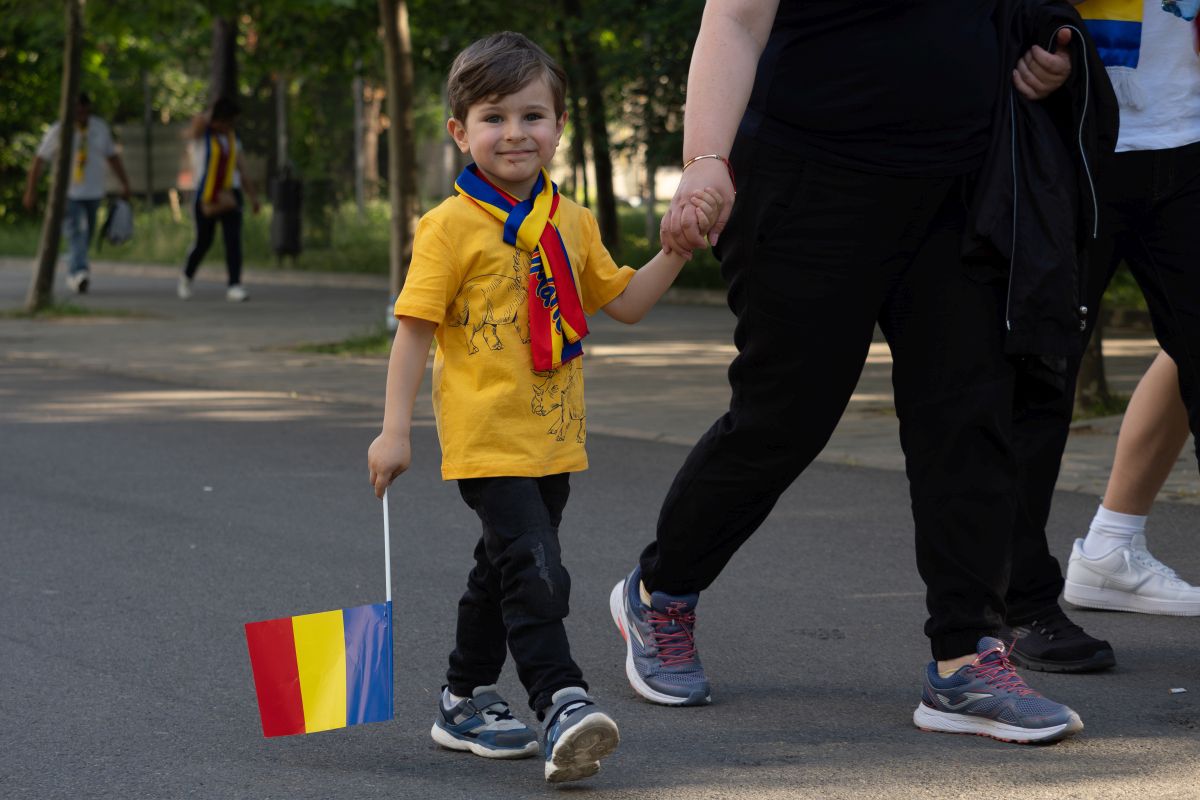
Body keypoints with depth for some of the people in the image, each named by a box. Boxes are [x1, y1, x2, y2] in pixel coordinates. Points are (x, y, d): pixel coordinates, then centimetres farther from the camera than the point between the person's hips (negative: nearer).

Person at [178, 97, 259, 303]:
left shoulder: (233, 138, 9)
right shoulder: (202, 133, -6)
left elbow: (242, 170, 15)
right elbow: (200, 122, -32)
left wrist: (253, 196, 12)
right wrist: (212, 111, -12)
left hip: (230, 195, 3)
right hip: (206, 197, -3)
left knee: (233, 239, -11)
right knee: (203, 241, 6)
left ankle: (234, 286, -16)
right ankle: (187, 277, 33)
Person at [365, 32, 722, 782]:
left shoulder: (572, 223, 9)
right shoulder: (451, 226, -9)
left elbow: (624, 302, 17)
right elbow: (415, 329, -9)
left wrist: (678, 247, 3)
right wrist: (395, 430, -12)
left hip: (553, 439, 7)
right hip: (486, 439, -7)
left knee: (504, 572, 16)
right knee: (534, 573, -18)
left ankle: (466, 703, 29)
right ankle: (564, 706, -22)